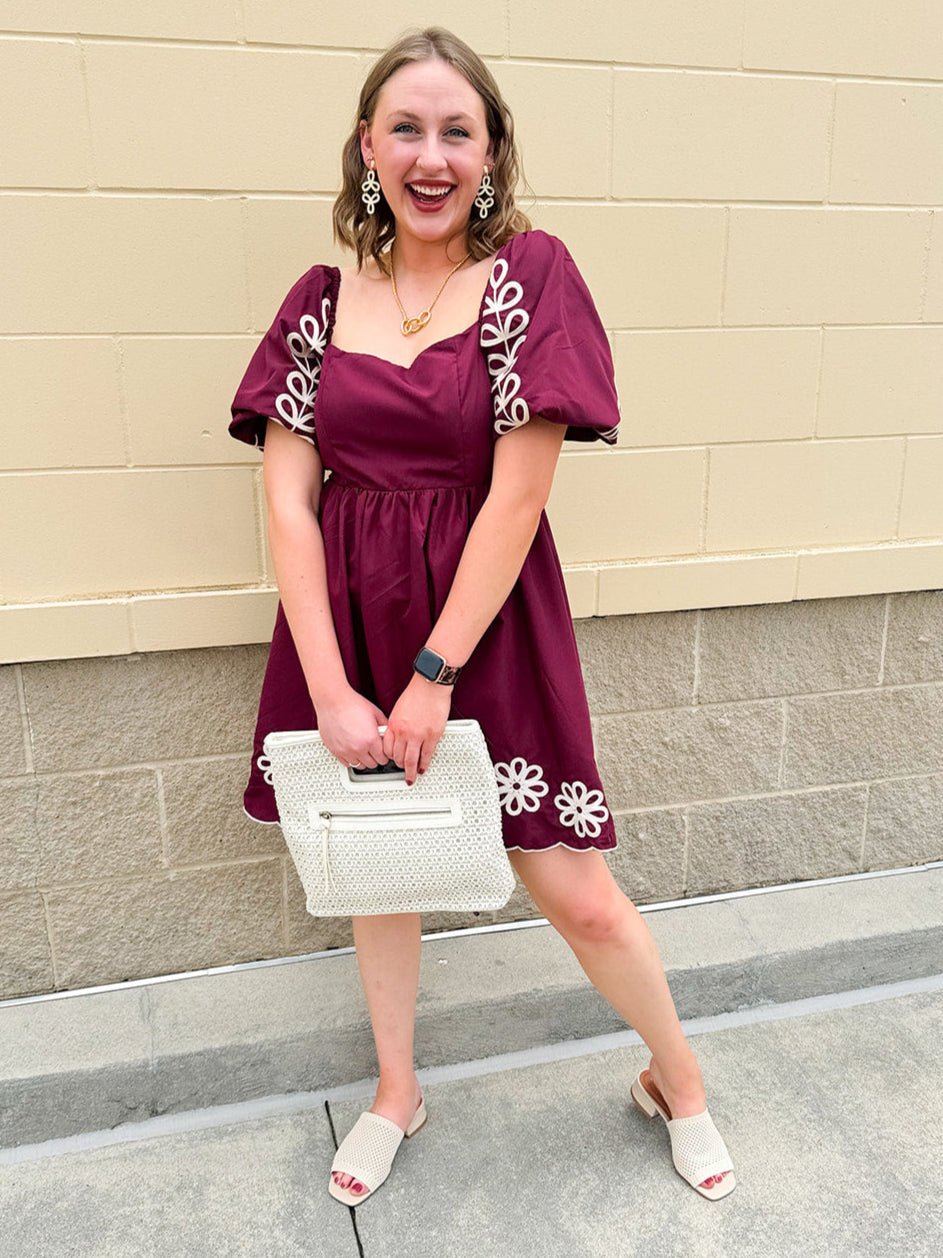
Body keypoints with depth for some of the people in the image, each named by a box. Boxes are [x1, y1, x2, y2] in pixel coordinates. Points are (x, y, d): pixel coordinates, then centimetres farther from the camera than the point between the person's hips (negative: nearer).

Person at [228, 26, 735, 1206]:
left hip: (486, 618, -3)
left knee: (577, 893, 4)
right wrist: (330, 688, -12)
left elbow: (516, 494, -13)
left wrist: (435, 676, -15)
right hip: (346, 616, 4)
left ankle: (678, 1082, 35)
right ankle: (396, 1092, 44)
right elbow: (286, 498, -4)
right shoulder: (323, 299, 3)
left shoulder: (531, 275, -6)